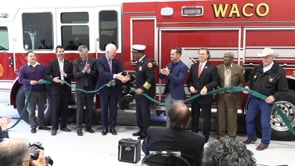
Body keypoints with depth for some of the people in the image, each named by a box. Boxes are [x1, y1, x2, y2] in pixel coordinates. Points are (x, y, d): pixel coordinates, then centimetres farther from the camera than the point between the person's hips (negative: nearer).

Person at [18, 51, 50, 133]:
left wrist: (43, 80, -14)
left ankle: (41, 124, 23)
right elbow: (20, 79, -5)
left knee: (41, 109, 11)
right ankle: (33, 126, 11)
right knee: (31, 110, 3)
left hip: (41, 91, 2)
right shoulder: (23, 68, 1)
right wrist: (29, 82, -20)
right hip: (30, 92, -2)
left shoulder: (42, 66, 7)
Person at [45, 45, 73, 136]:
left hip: (66, 89, 2)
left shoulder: (69, 63, 8)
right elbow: (46, 75, -3)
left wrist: (66, 75, -16)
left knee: (65, 108, 8)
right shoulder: (52, 63, 3)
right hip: (55, 89, -2)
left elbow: (72, 75, 3)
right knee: (55, 109, 0)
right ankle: (54, 127, 8)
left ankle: (63, 126, 20)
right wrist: (52, 79, -21)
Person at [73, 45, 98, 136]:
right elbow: (75, 75, -7)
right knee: (80, 108, 0)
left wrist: (88, 70, -20)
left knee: (89, 108, 8)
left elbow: (95, 74, -4)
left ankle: (88, 126, 19)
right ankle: (79, 128, 5)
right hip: (80, 87, -1)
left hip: (90, 88, 1)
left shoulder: (93, 61, 0)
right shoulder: (76, 62, 0)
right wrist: (83, 71, -20)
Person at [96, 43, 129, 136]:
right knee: (104, 109, 8)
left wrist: (123, 78, -26)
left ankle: (112, 127, 21)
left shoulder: (116, 61, 2)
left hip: (114, 88, 3)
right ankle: (104, 127, 21)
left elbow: (119, 73, -2)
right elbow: (102, 73, -26)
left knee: (113, 109, 9)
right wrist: (115, 76, -38)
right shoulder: (100, 60, -11)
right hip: (104, 88, -3)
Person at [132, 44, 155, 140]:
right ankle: (141, 130, 28)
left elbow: (151, 78, -24)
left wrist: (142, 89, -25)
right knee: (139, 112, 14)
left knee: (145, 112, 0)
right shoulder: (139, 62, 10)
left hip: (146, 92, -9)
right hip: (138, 91, 9)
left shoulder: (147, 63, -18)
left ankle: (146, 133, 12)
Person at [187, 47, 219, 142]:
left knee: (206, 117, 8)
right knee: (194, 117, 14)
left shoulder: (212, 67, -5)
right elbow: (189, 80, 12)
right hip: (194, 95, 4)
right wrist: (190, 86, -8)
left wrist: (206, 87, -24)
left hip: (206, 96, -4)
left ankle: (205, 136, 20)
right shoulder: (193, 66, 8)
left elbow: (215, 81, -9)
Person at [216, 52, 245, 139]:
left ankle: (232, 136, 18)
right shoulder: (218, 68, 2)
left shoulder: (239, 68, -2)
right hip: (221, 95, 2)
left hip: (233, 96, -2)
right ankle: (221, 135, 23)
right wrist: (217, 88, -10)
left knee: (232, 116, 6)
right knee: (221, 115, 9)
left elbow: (242, 82, 3)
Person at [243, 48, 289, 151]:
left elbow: (283, 90, -8)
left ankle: (265, 143, 20)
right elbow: (250, 80, 18)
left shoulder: (279, 71, -10)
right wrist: (248, 86, -2)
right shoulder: (257, 69, 3)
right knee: (249, 119, 14)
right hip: (253, 99, 5)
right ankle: (251, 138, 34)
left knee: (265, 123, 2)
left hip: (266, 101, -5)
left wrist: (274, 96, -21)